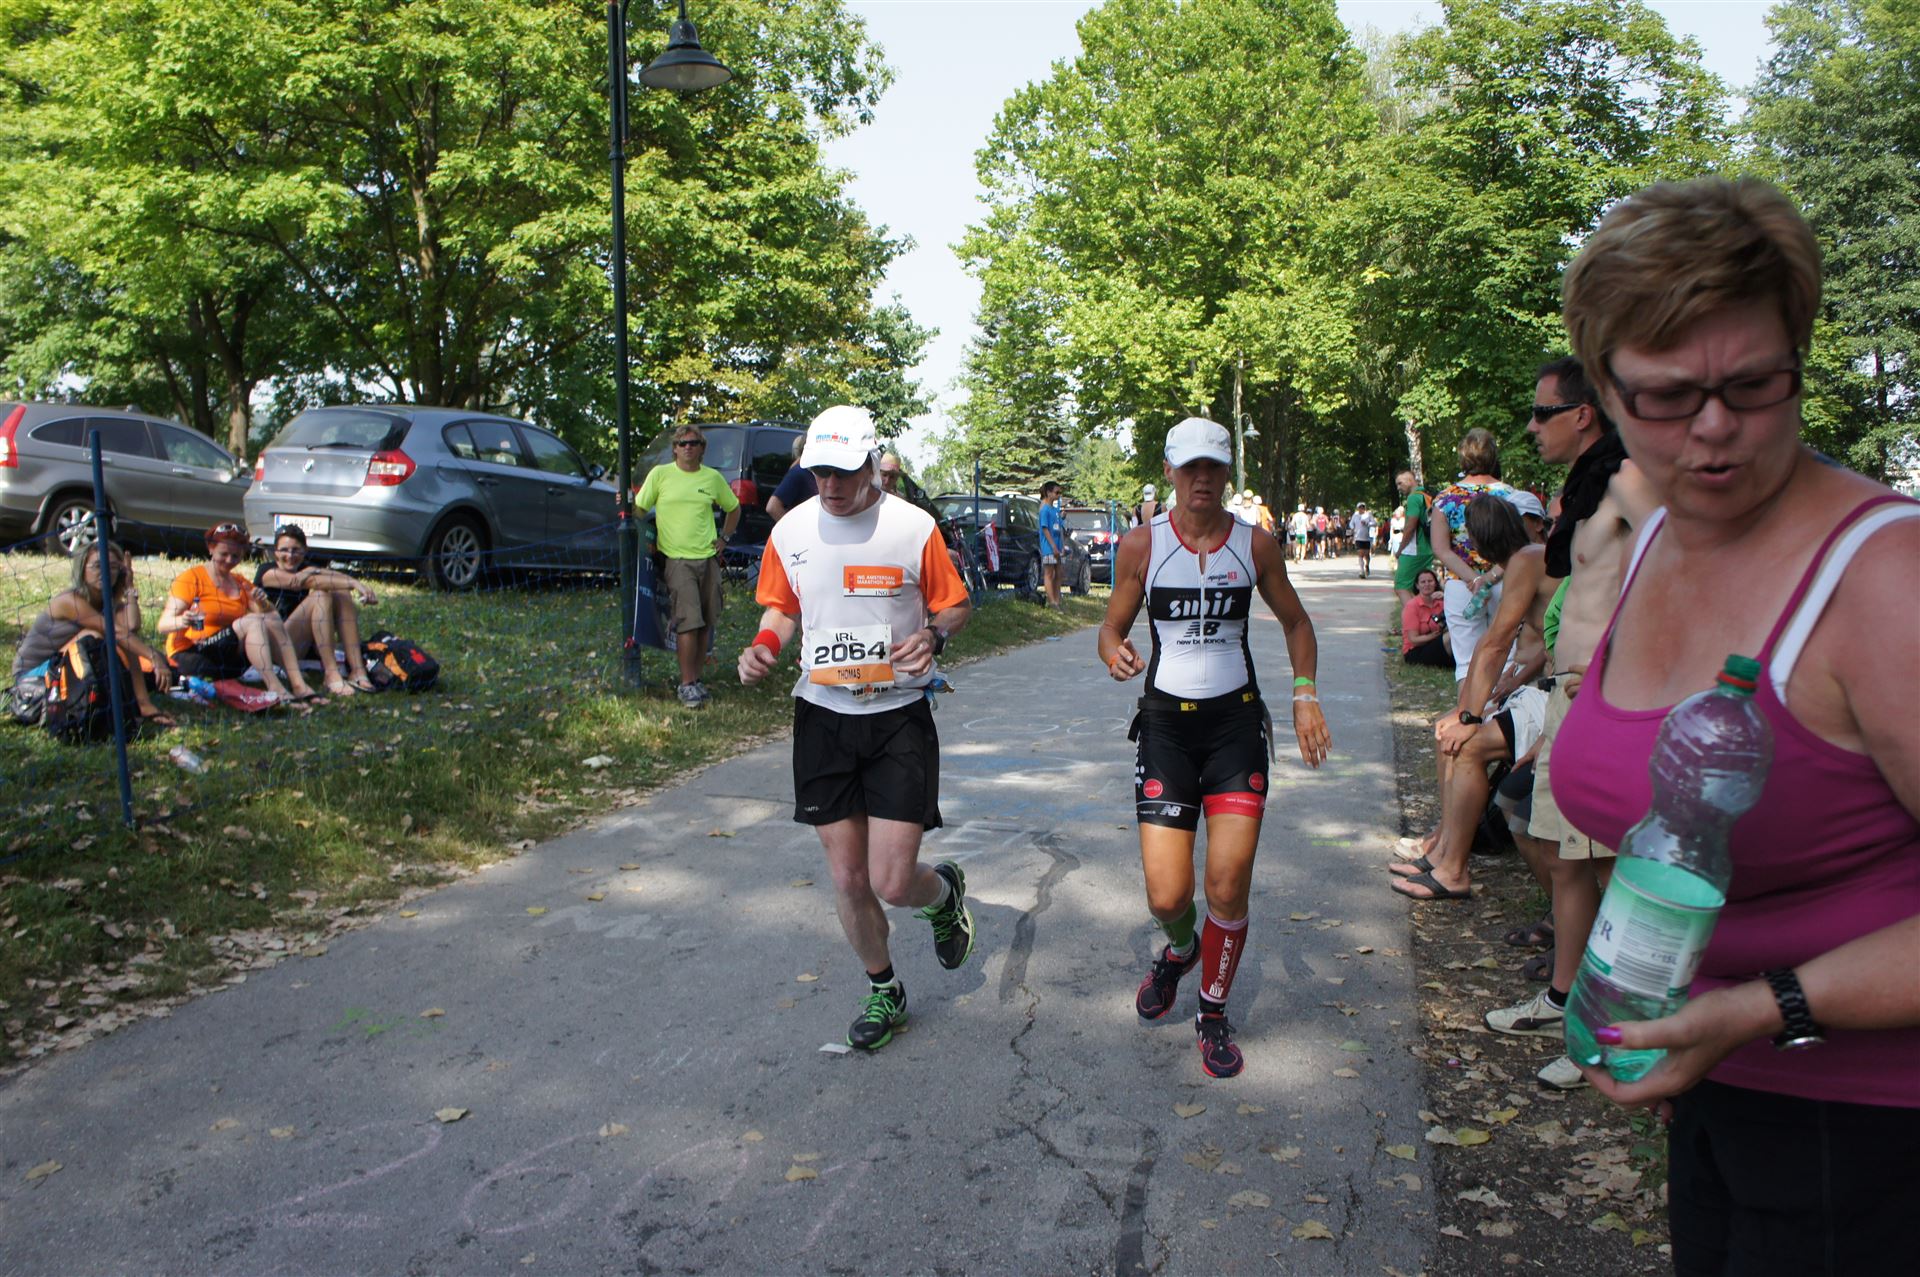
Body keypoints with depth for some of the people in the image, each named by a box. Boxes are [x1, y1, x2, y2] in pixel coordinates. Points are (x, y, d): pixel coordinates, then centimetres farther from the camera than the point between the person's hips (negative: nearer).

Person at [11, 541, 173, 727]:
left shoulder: (111, 602, -1)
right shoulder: (70, 601, -22)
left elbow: (132, 627, -26)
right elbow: (119, 633, -34)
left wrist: (130, 588, -19)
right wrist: (154, 658, -43)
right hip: (33, 677, -7)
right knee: (93, 637, -29)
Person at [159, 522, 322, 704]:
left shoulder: (240, 583, 14)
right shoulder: (191, 578, -5)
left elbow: (271, 615, 5)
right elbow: (162, 624, -13)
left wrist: (262, 604, -16)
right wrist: (182, 622, -35)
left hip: (229, 661, 6)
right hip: (189, 657, -6)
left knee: (273, 621, -16)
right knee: (253, 621, -26)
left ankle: (298, 685, -26)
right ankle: (275, 689, -38)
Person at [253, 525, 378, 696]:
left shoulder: (305, 569, 13)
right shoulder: (267, 572, -7)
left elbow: (335, 575, -9)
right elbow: (304, 581, -25)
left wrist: (356, 584, -33)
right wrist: (353, 584, -34)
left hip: (305, 647, 7)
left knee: (343, 596, -11)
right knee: (320, 596, -23)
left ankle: (358, 672, -22)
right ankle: (331, 675, -32)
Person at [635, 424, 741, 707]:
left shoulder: (713, 478, 8)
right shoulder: (660, 474, 1)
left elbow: (734, 509, 22)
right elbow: (639, 509, 7)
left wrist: (724, 538, 12)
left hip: (708, 559, 4)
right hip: (677, 559, -4)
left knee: (705, 624, 6)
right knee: (689, 623, -13)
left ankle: (696, 679, 16)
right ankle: (687, 684, -7)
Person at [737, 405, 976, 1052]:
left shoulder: (914, 527, -7)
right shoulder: (791, 531, 1)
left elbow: (955, 604, 3)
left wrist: (933, 636, -18)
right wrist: (763, 646, -7)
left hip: (898, 716, -3)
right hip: (822, 715, 3)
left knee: (892, 883, -7)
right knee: (847, 877, 8)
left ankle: (945, 891, 30)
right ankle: (883, 991, 33)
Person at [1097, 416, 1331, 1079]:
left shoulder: (1256, 544, 1)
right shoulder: (1142, 544, -2)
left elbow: (1295, 622, 14)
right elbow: (1112, 627, 5)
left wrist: (1304, 693, 0)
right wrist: (1115, 655, -19)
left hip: (1237, 720, 1)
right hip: (1166, 722, -1)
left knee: (1228, 889, -6)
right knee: (1167, 897, -8)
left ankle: (1213, 1014, 21)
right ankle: (1178, 950, 32)